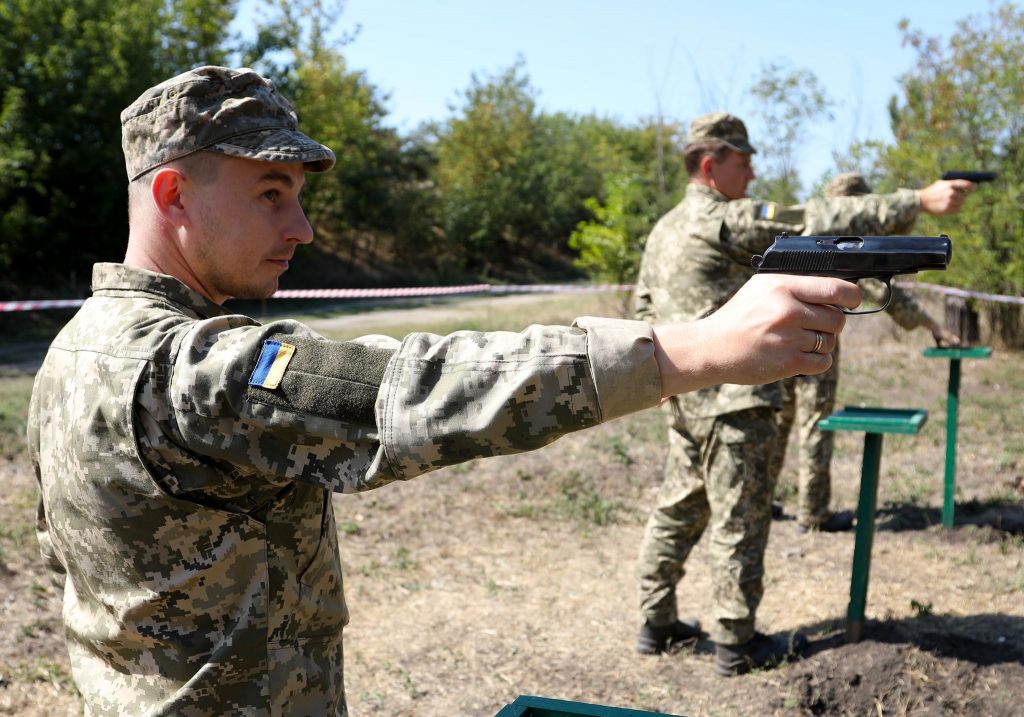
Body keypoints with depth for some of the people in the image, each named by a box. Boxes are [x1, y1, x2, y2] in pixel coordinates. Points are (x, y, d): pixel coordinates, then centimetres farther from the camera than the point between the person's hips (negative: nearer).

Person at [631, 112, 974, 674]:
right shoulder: (726, 221, -15)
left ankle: (656, 622, 23)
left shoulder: (664, 230, 13)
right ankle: (736, 643, 11)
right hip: (732, 400, -9)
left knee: (678, 510, 15)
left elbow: (644, 307, 19)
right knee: (739, 522, 1)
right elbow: (818, 222, -20)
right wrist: (919, 201, -19)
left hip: (685, 399, 9)